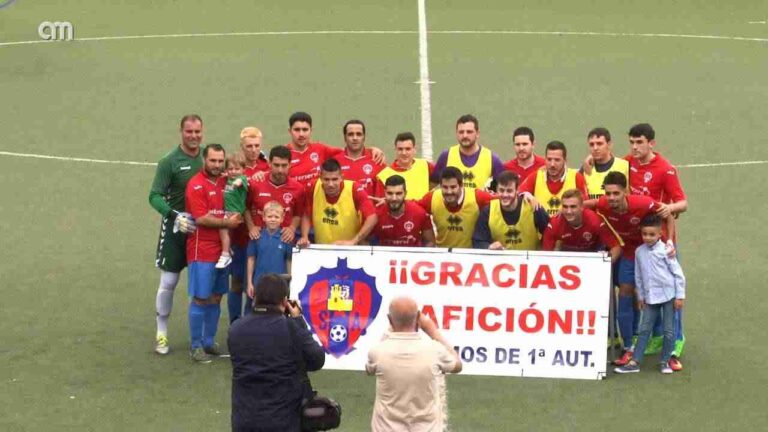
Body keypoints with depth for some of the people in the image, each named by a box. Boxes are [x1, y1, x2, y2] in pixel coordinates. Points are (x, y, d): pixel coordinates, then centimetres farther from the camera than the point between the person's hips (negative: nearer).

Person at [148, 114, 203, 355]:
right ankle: (161, 334, 13)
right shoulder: (169, 162, -12)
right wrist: (175, 216, -26)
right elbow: (154, 196, -13)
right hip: (176, 228, -4)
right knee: (168, 282, 2)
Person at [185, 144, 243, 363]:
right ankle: (196, 346, 6)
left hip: (221, 249, 7)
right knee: (200, 299, -2)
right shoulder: (197, 185, -10)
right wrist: (227, 223, -10)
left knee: (216, 297, 12)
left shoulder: (224, 182, 9)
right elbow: (201, 218, -17)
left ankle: (209, 342, 22)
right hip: (202, 252, -7)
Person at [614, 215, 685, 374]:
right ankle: (635, 362, 5)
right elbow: (639, 276, 12)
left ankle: (665, 361, 15)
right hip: (650, 297, 4)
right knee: (644, 329, 4)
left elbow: (678, 273, -7)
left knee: (668, 330, 3)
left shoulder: (665, 250, -9)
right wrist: (640, 296, 13)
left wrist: (680, 296, -8)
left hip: (668, 294, -4)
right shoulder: (639, 251, 3)